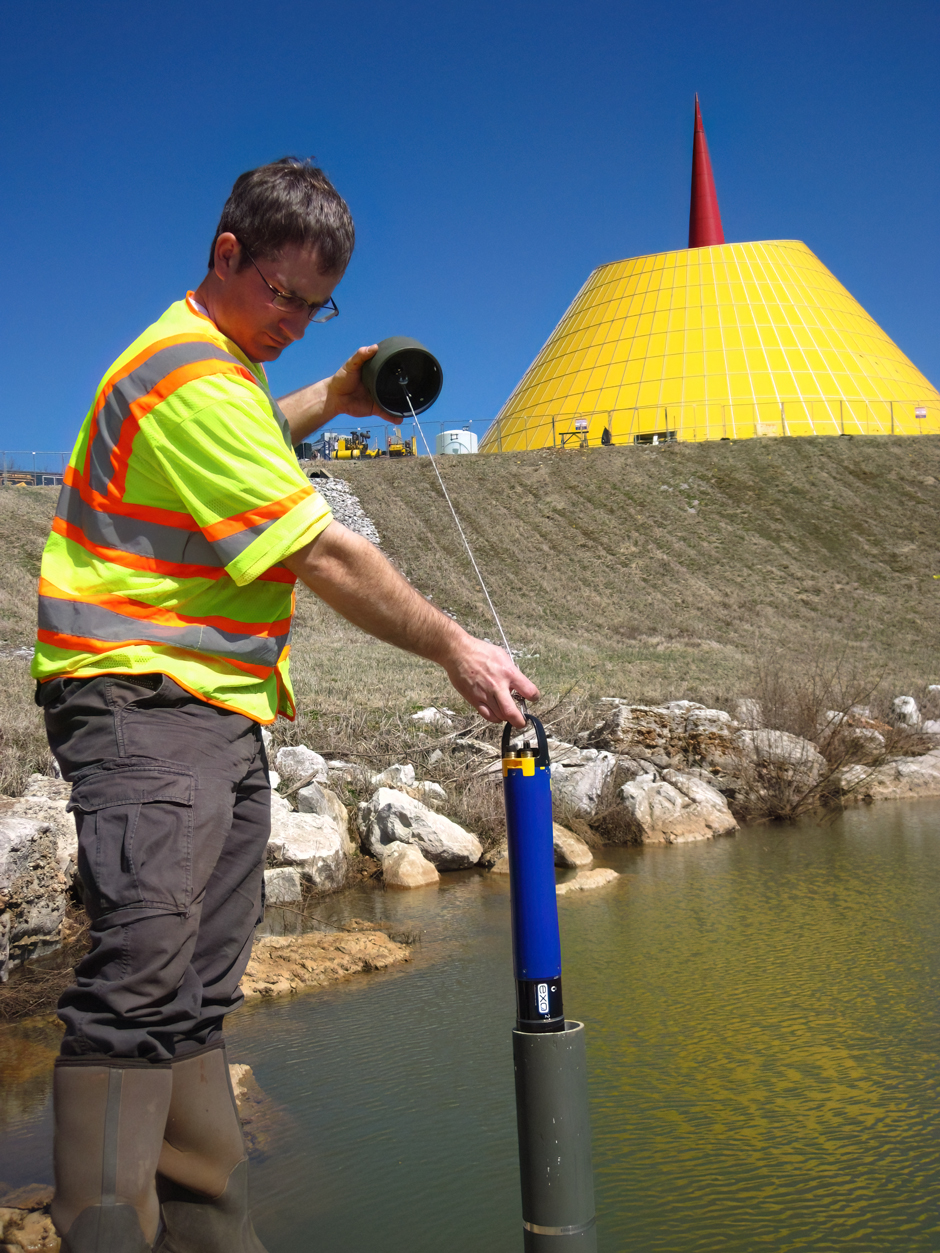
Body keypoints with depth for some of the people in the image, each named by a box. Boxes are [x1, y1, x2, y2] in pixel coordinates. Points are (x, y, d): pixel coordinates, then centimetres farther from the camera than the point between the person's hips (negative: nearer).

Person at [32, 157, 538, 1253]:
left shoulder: (217, 360, 20)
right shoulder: (191, 374, -13)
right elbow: (322, 555, -16)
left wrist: (326, 400, 30)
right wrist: (454, 649, -8)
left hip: (220, 708, 10)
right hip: (143, 704, -10)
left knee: (193, 997, 8)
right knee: (140, 978, -17)